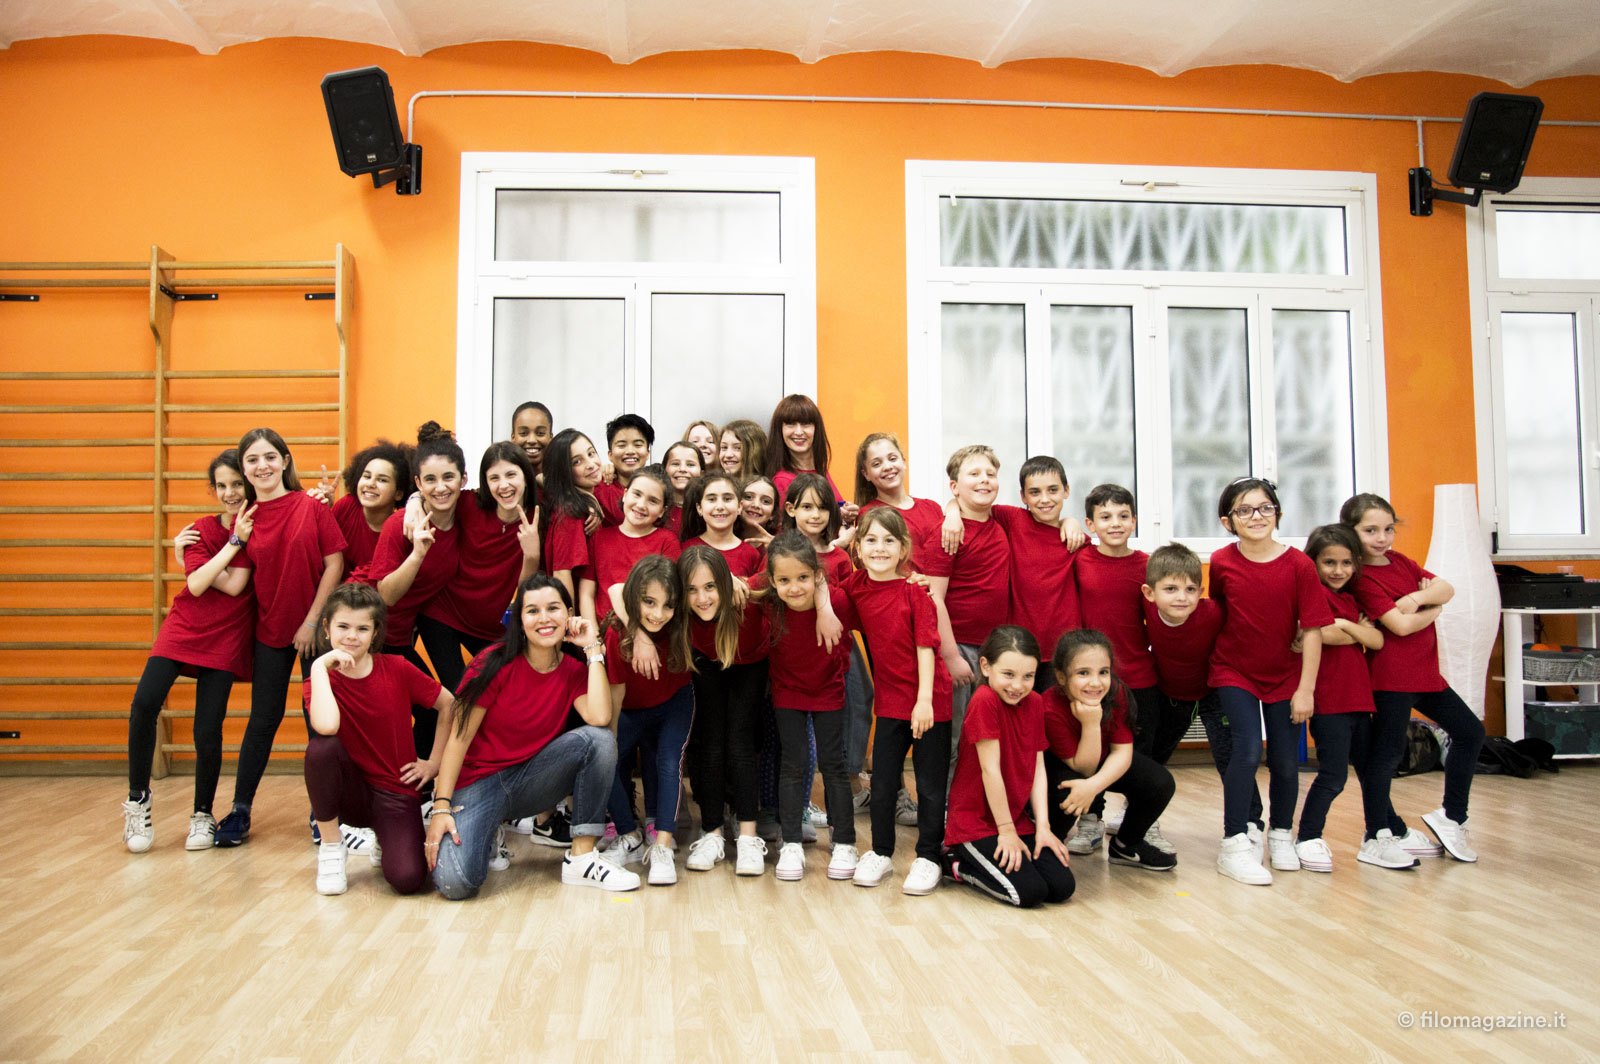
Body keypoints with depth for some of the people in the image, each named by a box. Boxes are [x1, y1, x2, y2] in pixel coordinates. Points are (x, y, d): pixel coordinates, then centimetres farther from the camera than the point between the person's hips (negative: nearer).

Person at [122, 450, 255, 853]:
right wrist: (234, 541, -13)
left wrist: (190, 559, -12)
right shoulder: (201, 530, 6)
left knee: (208, 732, -6)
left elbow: (235, 585, -14)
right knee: (144, 704, -20)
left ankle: (203, 815, 15)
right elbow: (196, 584, -11)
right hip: (183, 627, 2)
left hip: (225, 640, -2)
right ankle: (137, 799, 0)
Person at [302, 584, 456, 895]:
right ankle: (330, 847, -10)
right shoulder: (320, 679, -6)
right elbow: (326, 726, -30)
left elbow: (448, 705, 5)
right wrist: (320, 665, -21)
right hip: (350, 792, 0)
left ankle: (386, 841, 15)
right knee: (321, 747, -33)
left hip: (397, 793, 0)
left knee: (408, 878, -25)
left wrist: (435, 762, 5)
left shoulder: (397, 669, -6)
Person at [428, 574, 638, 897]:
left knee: (598, 738, -24)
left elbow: (599, 717, -21)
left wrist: (593, 649, -14)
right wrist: (441, 807, -19)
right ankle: (487, 830, 8)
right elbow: (459, 737, -11)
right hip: (478, 782, -3)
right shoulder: (496, 664, -10)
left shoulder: (574, 672, 1)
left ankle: (581, 858, -17)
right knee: (455, 882, -28)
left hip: (532, 782, 3)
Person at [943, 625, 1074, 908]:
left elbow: (1038, 769, 2)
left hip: (1016, 820, 7)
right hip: (975, 822, -7)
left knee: (1062, 887, -6)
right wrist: (1007, 831, -14)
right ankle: (962, 866, 6)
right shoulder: (985, 700, -20)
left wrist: (1042, 826, -5)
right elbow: (990, 770, -19)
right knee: (1030, 892, -19)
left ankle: (981, 862, 13)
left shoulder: (1034, 703, 3)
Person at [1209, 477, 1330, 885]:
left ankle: (1281, 836, 31)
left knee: (1286, 760, 6)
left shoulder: (1298, 565, -13)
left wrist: (1306, 689, -12)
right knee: (1248, 748, -15)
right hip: (1234, 671, -1)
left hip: (1284, 675, 1)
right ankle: (1234, 845, -7)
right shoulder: (1221, 563, -10)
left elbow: (1312, 630, -11)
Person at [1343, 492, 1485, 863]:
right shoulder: (1362, 578, -15)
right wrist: (1432, 608, -5)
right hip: (1391, 678, -10)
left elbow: (1446, 589, 5)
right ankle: (1389, 833, 11)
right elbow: (1402, 625, -21)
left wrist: (1417, 597, -13)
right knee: (1388, 752, -2)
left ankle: (1451, 816, 25)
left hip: (1425, 672, 10)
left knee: (1470, 731, 16)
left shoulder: (1400, 561, 11)